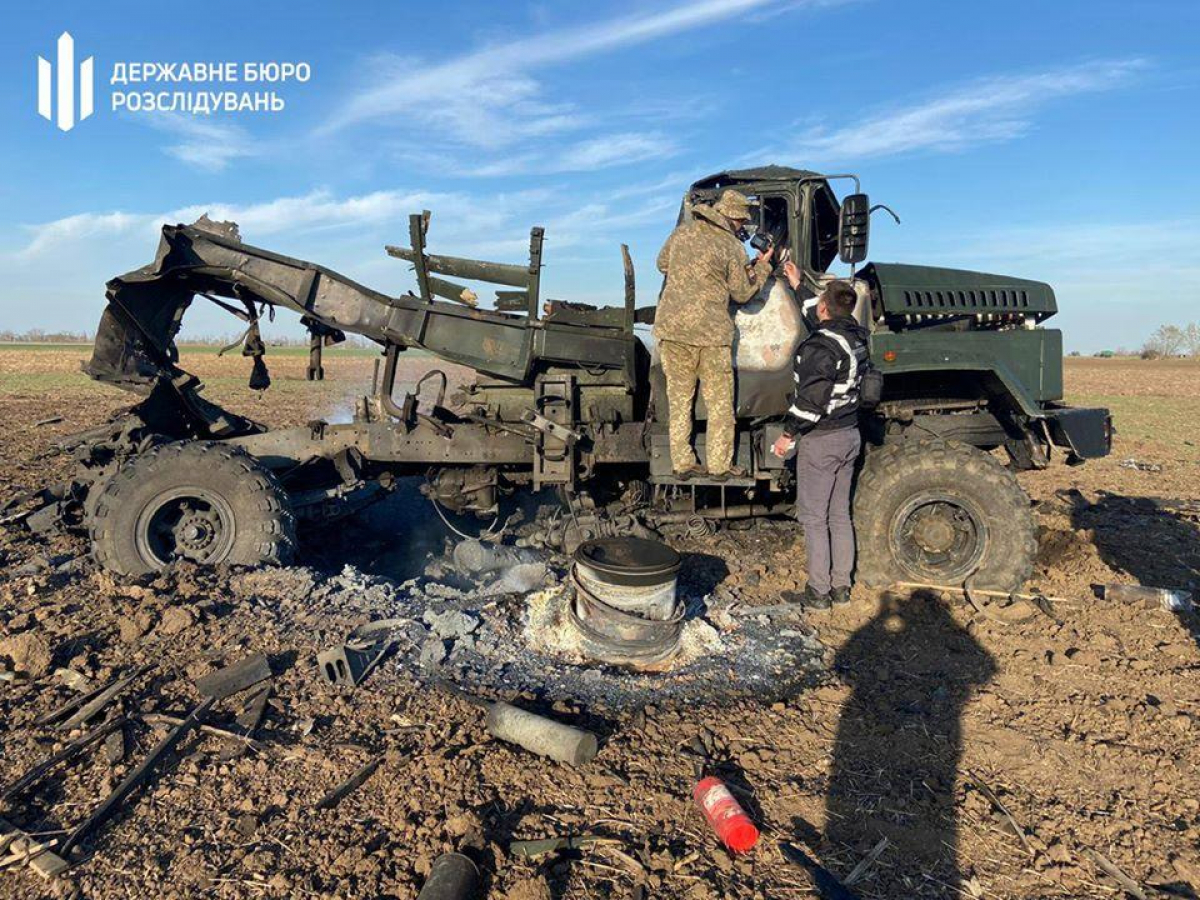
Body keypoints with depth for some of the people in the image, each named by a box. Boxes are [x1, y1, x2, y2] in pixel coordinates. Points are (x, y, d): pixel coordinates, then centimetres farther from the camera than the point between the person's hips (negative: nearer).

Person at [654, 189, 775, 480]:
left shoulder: (683, 231, 7)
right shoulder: (732, 247, -7)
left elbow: (662, 264, 21)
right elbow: (742, 293, 1)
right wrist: (762, 265, 14)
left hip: (671, 325, 5)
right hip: (710, 331, -4)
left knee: (678, 398, 12)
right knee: (719, 401, 9)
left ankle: (682, 463, 16)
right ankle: (719, 465, 14)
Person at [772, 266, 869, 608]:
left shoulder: (821, 346, -22)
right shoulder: (857, 337, 5)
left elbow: (810, 399, -25)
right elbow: (819, 320, 23)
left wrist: (788, 435, -13)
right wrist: (796, 286, 30)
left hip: (820, 440, -8)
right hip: (850, 435, 9)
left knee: (813, 518, 1)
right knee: (840, 515, 15)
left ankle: (819, 591, 8)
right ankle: (841, 586, 24)